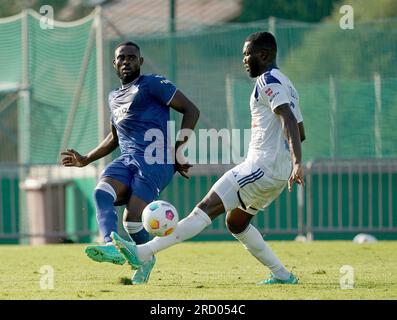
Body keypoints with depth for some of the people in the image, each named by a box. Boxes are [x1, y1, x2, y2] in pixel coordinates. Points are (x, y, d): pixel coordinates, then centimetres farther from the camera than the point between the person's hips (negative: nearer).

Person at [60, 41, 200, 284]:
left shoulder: (153, 85, 1)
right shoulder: (114, 97, 26)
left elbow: (191, 110, -4)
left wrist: (178, 148, -11)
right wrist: (85, 160, 37)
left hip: (155, 161, -7)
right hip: (126, 160, 7)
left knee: (132, 221, -18)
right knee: (101, 193, -26)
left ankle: (145, 259, 11)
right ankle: (112, 246, -40)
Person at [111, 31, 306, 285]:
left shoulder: (268, 81, -10)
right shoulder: (287, 86, 21)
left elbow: (289, 120, -25)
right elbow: (300, 133, 27)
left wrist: (297, 162, -35)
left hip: (262, 166, -10)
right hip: (280, 172, 10)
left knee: (207, 208, -14)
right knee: (236, 223, 21)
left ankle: (143, 253, -19)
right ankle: (282, 275, 19)